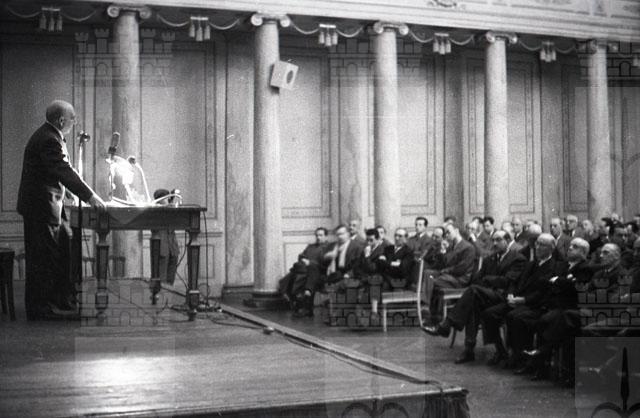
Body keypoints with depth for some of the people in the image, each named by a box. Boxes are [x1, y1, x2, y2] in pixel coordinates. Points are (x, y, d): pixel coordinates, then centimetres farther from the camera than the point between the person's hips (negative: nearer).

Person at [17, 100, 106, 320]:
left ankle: (65, 301, 23)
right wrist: (89, 196, -22)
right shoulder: (48, 140, -20)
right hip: (42, 207, -11)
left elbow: (64, 171, 17)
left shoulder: (50, 136, 13)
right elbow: (64, 173, -25)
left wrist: (88, 195, 13)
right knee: (43, 259, -3)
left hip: (49, 206, 11)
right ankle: (40, 309, 5)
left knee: (63, 254, 14)